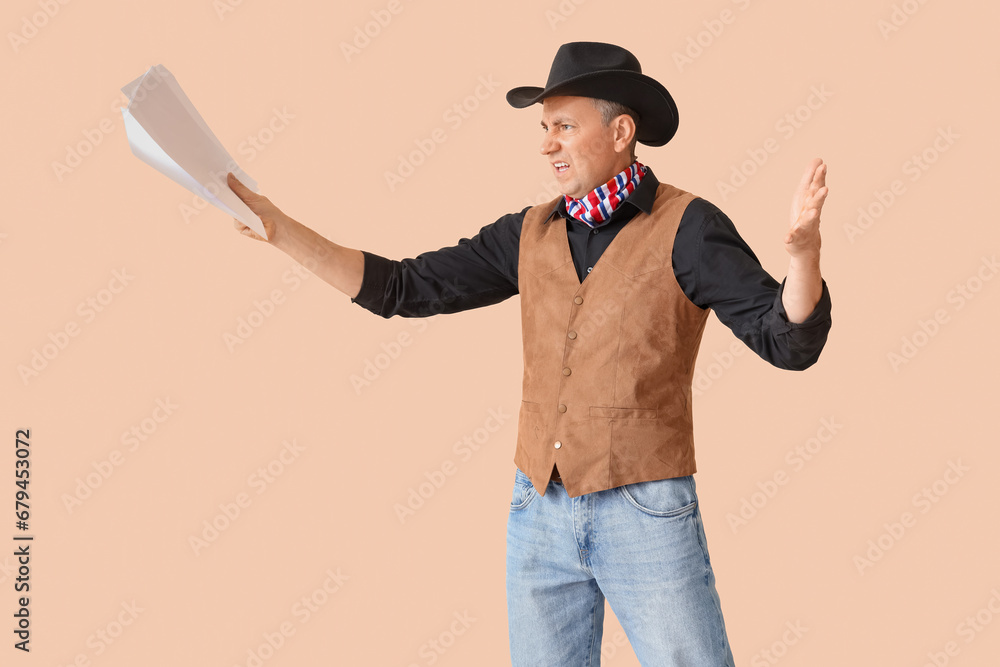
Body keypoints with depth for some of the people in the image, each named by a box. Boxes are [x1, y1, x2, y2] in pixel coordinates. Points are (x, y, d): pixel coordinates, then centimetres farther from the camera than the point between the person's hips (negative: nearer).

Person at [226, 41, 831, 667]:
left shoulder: (686, 226, -7)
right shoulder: (532, 233, 8)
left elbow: (789, 342, -14)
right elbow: (403, 288, 9)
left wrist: (804, 247, -34)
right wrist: (280, 228, 4)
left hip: (646, 515, -5)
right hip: (541, 514, 5)